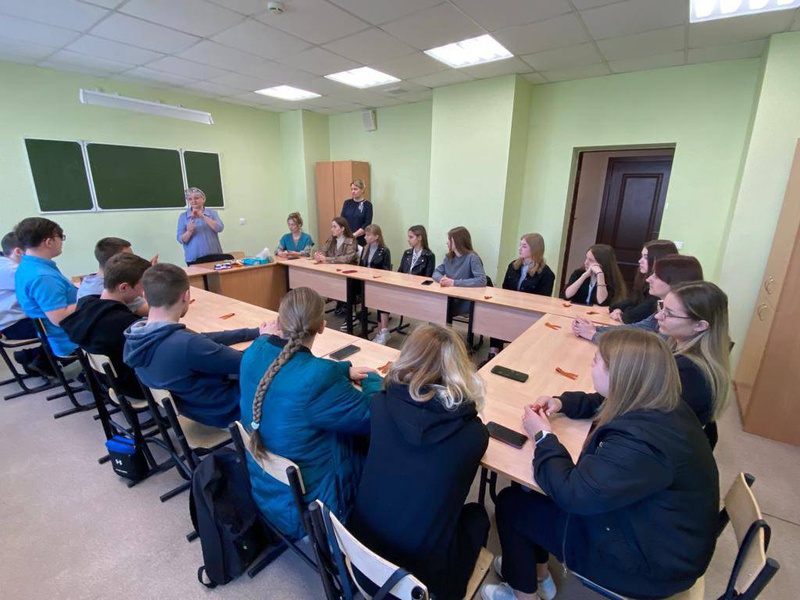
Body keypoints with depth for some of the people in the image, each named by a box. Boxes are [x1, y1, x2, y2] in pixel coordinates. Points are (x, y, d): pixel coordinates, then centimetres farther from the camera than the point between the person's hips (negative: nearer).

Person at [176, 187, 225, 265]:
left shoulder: (212, 212, 8)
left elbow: (219, 228, -9)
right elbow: (181, 240, 2)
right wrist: (189, 232, -17)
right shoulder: (183, 216, 7)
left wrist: (203, 217, -17)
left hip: (214, 255, 0)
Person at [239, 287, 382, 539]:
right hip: (303, 504, -7)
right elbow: (373, 417, -19)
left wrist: (345, 370, 2)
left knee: (356, 440, 18)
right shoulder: (319, 378, -35)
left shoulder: (255, 352, -12)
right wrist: (372, 378, -1)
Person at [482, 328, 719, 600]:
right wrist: (563, 402, 0)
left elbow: (571, 494, -29)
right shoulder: (660, 405, -7)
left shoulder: (640, 443, -37)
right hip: (653, 527, 8)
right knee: (525, 492, 13)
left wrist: (543, 438, -15)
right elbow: (603, 404, 15)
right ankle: (538, 574, 35)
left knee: (511, 503, 0)